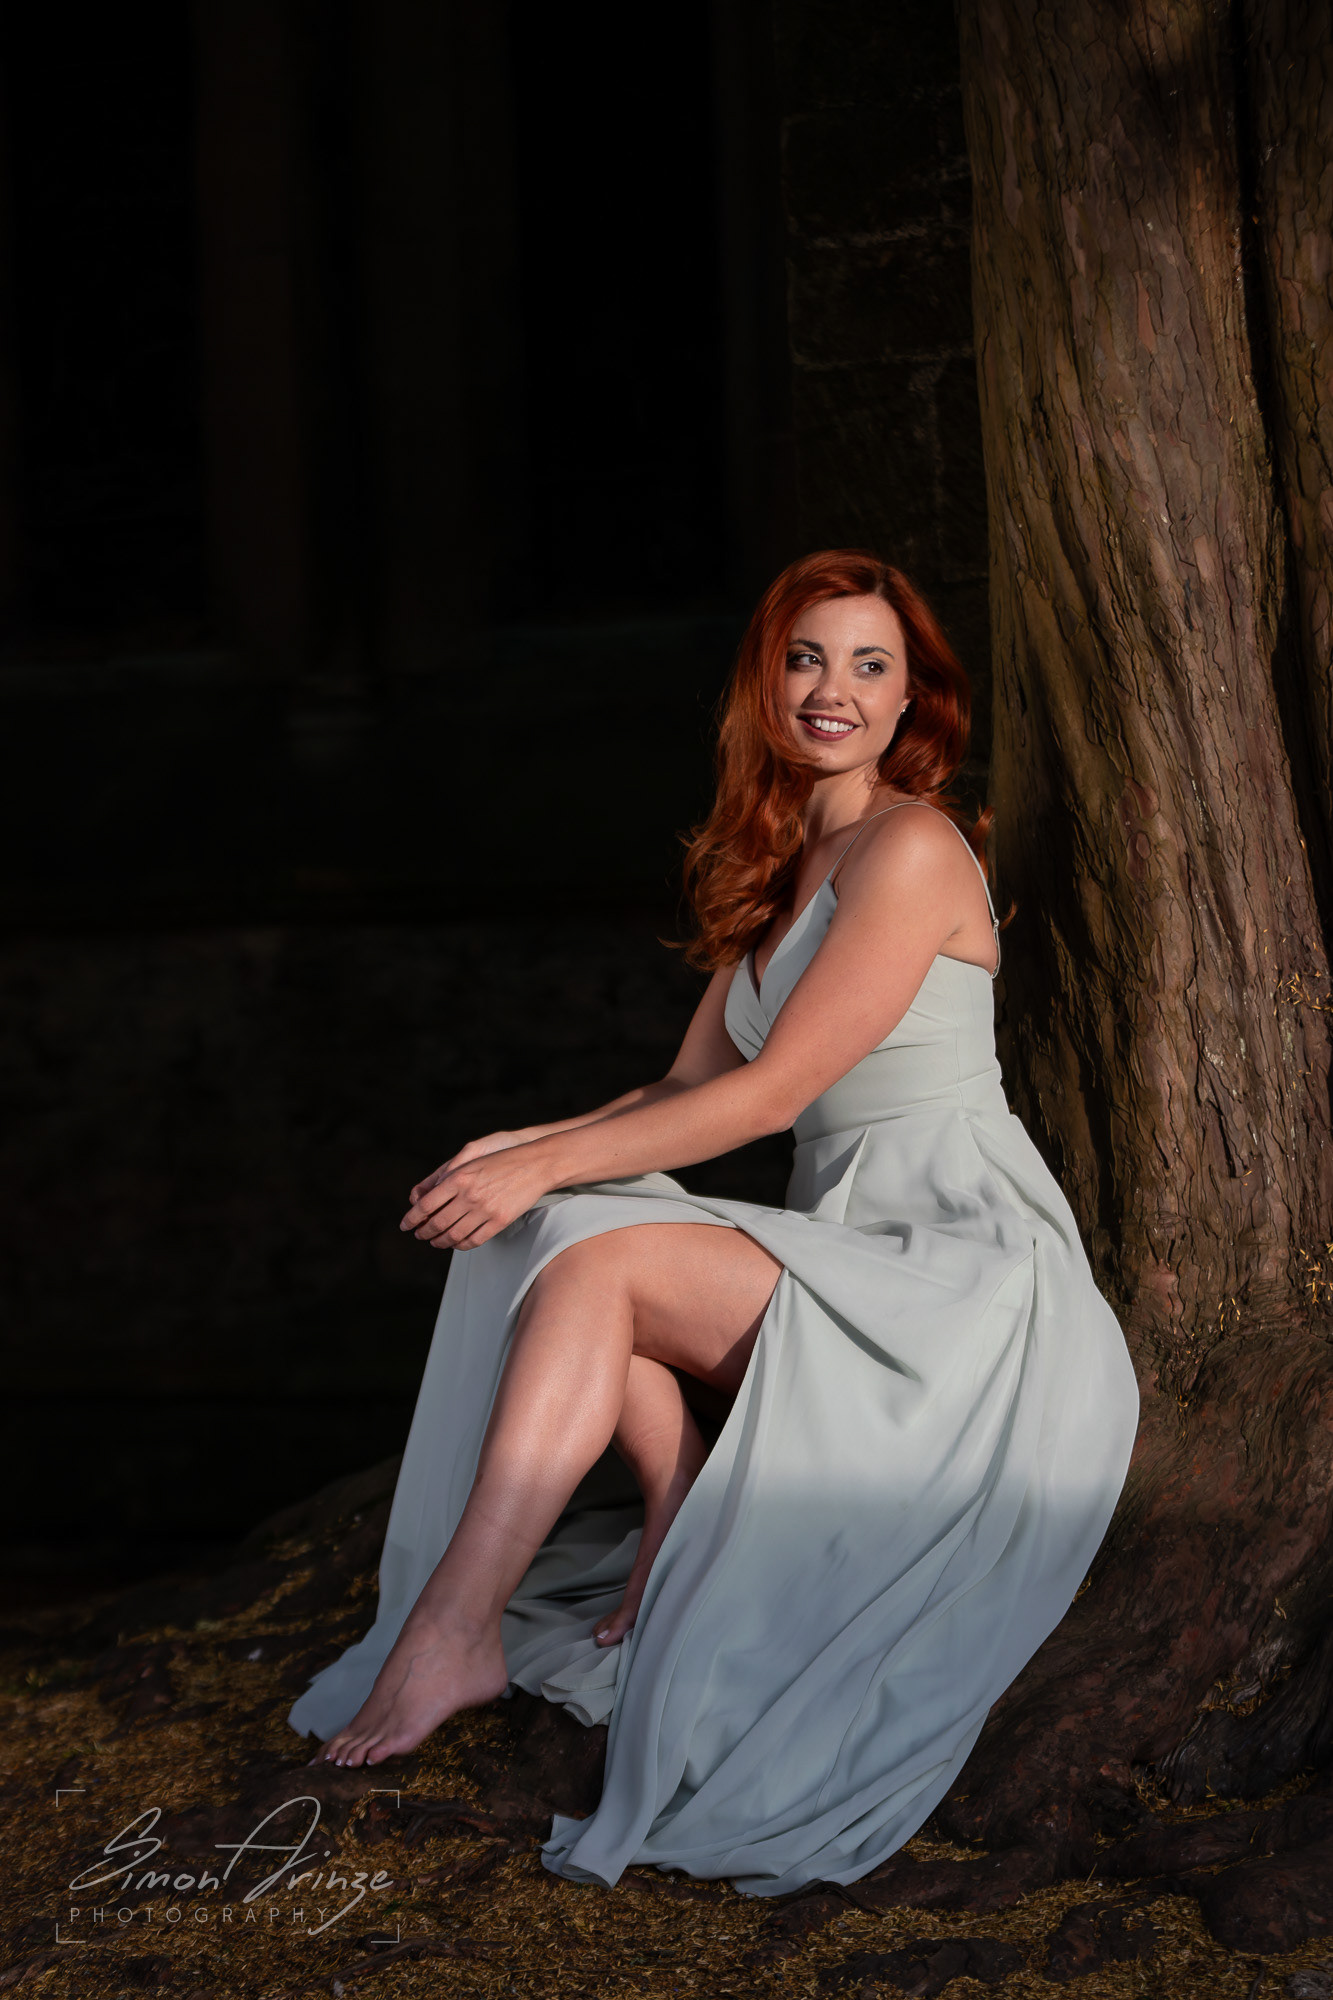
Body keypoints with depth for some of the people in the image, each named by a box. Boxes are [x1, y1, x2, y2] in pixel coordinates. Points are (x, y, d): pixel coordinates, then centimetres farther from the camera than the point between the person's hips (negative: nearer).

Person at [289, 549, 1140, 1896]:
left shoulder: (910, 851, -12)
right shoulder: (774, 866, 16)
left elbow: (772, 1091, -17)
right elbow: (693, 1088, 13)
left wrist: (543, 1169, -17)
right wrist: (524, 1149, -4)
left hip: (969, 1279, -8)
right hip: (850, 1268, 8)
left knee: (599, 1257, -23)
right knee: (561, 1227, -14)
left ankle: (451, 1634, -24)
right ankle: (680, 1530, -18)